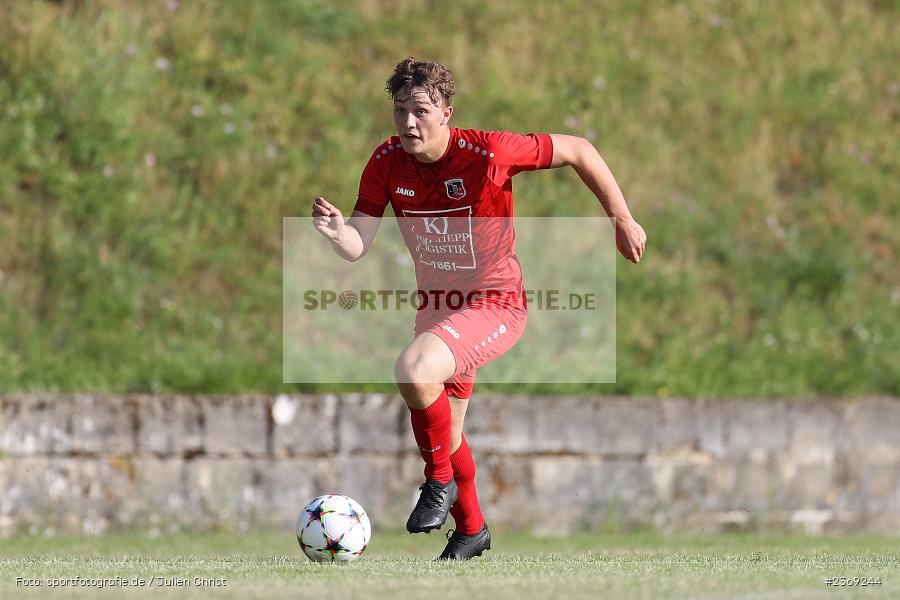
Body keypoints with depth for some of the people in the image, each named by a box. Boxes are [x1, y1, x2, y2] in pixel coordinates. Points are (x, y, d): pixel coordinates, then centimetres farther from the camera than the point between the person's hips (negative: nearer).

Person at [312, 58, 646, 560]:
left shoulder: (487, 153, -23)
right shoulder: (387, 164, -9)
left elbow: (578, 151, -11)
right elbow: (358, 246, -11)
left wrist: (623, 221, -5)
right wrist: (336, 229, -34)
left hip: (495, 305, -6)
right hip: (437, 306, 6)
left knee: (415, 369, -32)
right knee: (446, 435, 18)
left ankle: (440, 482, -9)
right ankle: (471, 528, 45)